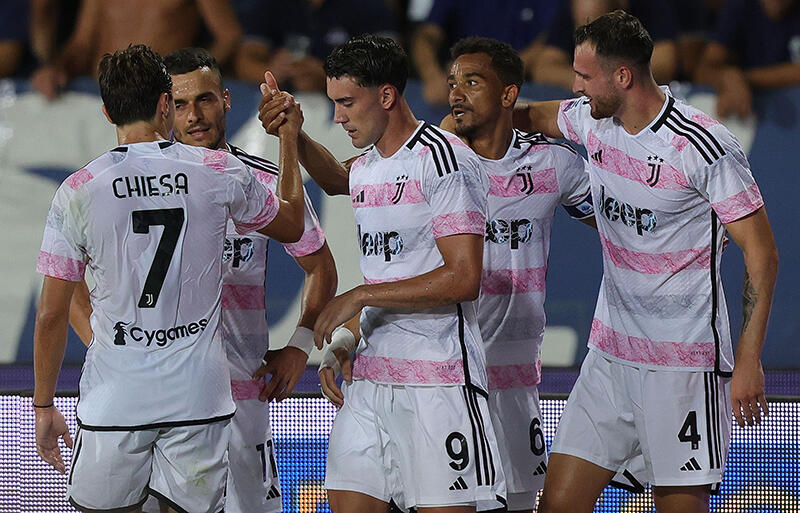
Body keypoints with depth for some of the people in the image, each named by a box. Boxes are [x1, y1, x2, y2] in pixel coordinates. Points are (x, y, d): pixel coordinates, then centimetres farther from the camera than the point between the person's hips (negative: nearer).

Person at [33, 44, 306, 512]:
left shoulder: (79, 191, -5)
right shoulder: (220, 172, -2)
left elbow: (52, 314, -2)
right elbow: (291, 226, 19)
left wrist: (45, 405, 10)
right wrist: (289, 139, 32)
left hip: (114, 399, -1)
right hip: (199, 394, 1)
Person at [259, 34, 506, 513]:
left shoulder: (446, 159, -11)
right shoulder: (368, 168, 14)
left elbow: (463, 278, -19)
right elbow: (340, 181, 41)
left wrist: (360, 297, -13)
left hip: (439, 378, -8)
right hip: (371, 376, 8)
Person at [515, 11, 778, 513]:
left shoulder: (706, 146, -16)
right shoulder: (592, 120, 4)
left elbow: (761, 252, -13)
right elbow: (534, 116, 30)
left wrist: (749, 361, -17)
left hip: (686, 366, -6)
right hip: (610, 354, 6)